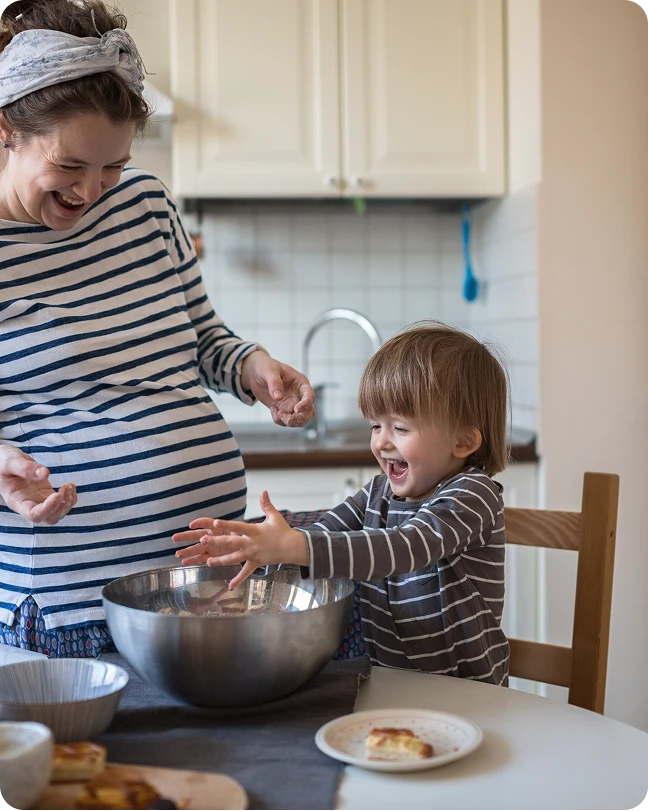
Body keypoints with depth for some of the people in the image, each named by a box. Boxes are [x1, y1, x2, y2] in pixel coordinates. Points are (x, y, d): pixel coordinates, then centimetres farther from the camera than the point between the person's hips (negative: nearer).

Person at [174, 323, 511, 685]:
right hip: (388, 682, 6)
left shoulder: (473, 496, -12)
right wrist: (251, 545, -17)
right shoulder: (379, 494, 10)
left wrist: (293, 547, -37)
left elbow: (402, 549, -28)